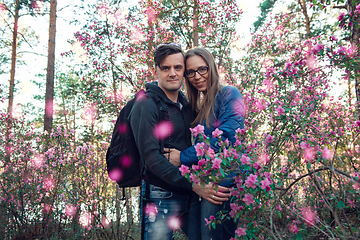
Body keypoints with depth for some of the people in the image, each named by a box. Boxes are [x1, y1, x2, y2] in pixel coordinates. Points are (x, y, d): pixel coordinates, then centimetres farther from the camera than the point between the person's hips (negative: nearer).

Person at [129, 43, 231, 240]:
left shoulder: (186, 105, 12)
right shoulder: (146, 105, -10)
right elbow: (151, 157, -19)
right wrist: (194, 185, -24)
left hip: (188, 196, 7)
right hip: (160, 198, -7)